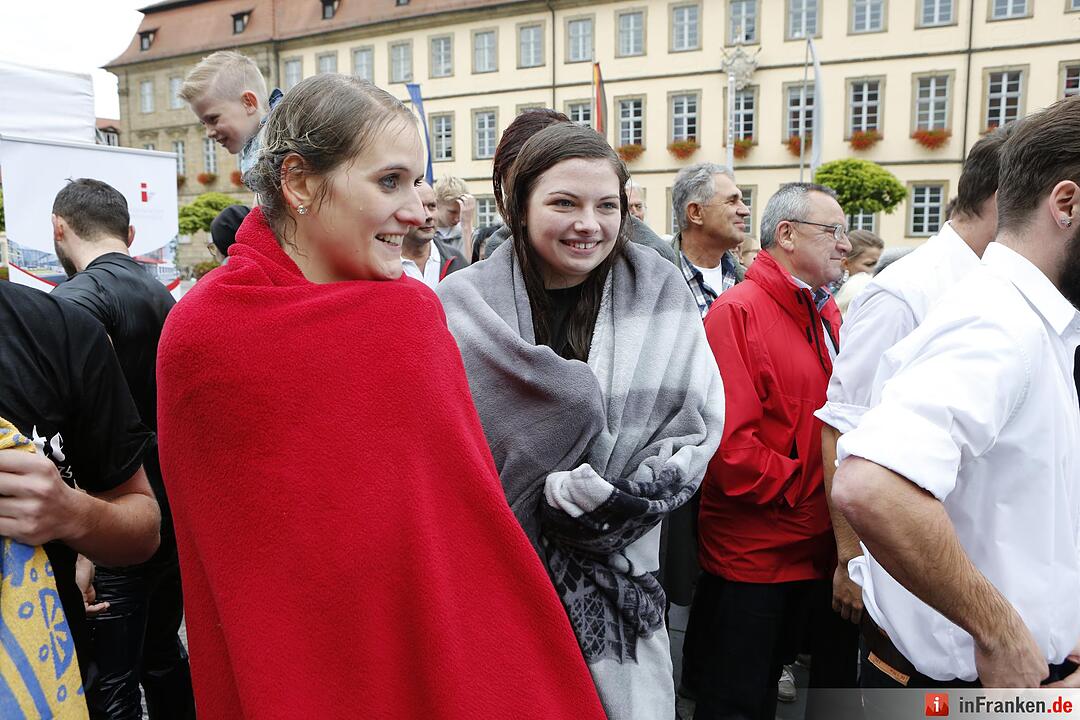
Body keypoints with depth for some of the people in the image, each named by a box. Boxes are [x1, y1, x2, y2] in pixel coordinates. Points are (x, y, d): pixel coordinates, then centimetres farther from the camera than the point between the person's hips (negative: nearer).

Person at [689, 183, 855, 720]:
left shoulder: (828, 315, 11)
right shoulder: (737, 312, -14)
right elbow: (727, 438, -22)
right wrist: (800, 490, -15)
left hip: (820, 549, 8)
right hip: (752, 551, -7)